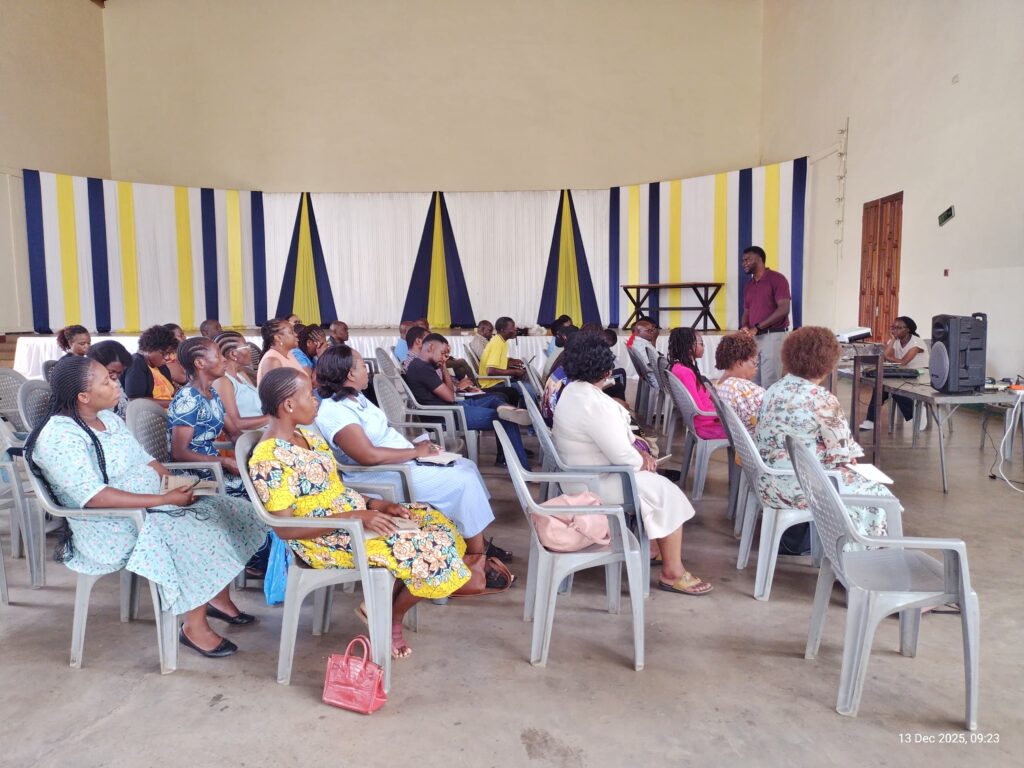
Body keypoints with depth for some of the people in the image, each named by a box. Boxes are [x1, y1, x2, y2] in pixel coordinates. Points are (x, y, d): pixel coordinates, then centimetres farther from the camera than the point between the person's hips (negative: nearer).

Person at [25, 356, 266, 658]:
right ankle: (195, 628, -8)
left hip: (152, 504, 9)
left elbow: (145, 460, 12)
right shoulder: (60, 437, -19)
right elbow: (94, 498, -28)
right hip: (114, 528, -9)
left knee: (224, 513, -3)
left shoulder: (108, 417, 9)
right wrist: (165, 499, -27)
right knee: (200, 539, -25)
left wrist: (176, 484, -8)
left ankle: (219, 599, 12)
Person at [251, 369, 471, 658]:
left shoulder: (306, 435, 8)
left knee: (437, 523, 4)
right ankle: (392, 620, 11)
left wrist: (376, 504, -1)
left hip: (354, 513, 9)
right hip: (328, 540, -9)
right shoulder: (269, 459, -20)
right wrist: (356, 516, -26)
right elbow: (285, 529, -22)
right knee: (431, 552, -16)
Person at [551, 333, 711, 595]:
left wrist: (638, 453, 0)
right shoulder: (593, 402, -29)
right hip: (595, 484, -10)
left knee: (656, 483, 21)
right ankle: (673, 572, 9)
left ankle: (656, 548, 30)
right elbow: (623, 457, -26)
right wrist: (642, 461, -5)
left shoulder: (572, 390, 3)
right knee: (668, 494, -1)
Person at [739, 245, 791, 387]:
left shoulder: (777, 279, -5)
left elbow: (784, 309, -14)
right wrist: (743, 329, -5)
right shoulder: (748, 286, 18)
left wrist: (757, 328, -17)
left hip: (773, 336, -7)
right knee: (754, 383, 6)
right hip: (753, 338, 7)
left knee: (769, 383, -9)